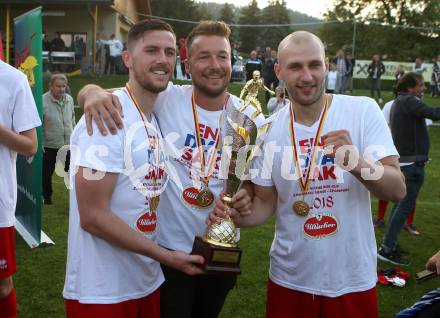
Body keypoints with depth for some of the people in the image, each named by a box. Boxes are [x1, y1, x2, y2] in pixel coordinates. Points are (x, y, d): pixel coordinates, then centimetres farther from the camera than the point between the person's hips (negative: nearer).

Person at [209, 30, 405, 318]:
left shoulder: (364, 111, -11)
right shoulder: (268, 130, -4)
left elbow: (397, 191, -14)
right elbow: (266, 203, 5)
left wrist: (355, 162, -32)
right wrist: (237, 216, -16)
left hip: (352, 280, -1)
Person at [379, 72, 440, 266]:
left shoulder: (399, 102, 15)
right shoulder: (409, 101, -15)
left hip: (402, 161, 10)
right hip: (412, 163, -10)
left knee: (401, 203, 17)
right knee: (405, 206, -7)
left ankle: (389, 244, 23)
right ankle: (387, 249, -5)